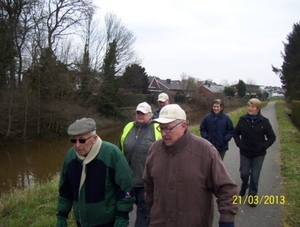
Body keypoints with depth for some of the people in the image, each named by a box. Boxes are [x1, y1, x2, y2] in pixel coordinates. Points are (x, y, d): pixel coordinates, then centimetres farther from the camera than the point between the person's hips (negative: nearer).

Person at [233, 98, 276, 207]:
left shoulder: (264, 121, -10)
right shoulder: (243, 119, -5)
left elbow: (272, 137, -3)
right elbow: (236, 133, 7)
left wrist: (263, 147, -12)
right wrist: (239, 144, -5)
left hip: (258, 154, -1)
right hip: (245, 153, 1)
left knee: (255, 176, 5)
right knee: (244, 173, 9)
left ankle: (252, 195, 21)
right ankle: (244, 187, 40)